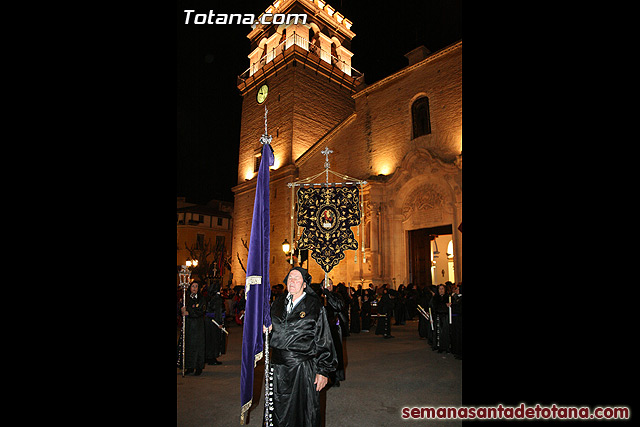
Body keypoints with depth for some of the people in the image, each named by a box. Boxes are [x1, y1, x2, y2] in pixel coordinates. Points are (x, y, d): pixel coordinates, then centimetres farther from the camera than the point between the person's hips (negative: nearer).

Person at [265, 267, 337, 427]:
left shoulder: (315, 306, -5)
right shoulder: (278, 303, 7)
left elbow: (323, 340, -5)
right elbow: (269, 328, 20)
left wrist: (323, 370, -8)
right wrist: (265, 328, -3)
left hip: (304, 368, -4)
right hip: (278, 367, 4)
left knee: (305, 412, 7)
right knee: (279, 411, 14)